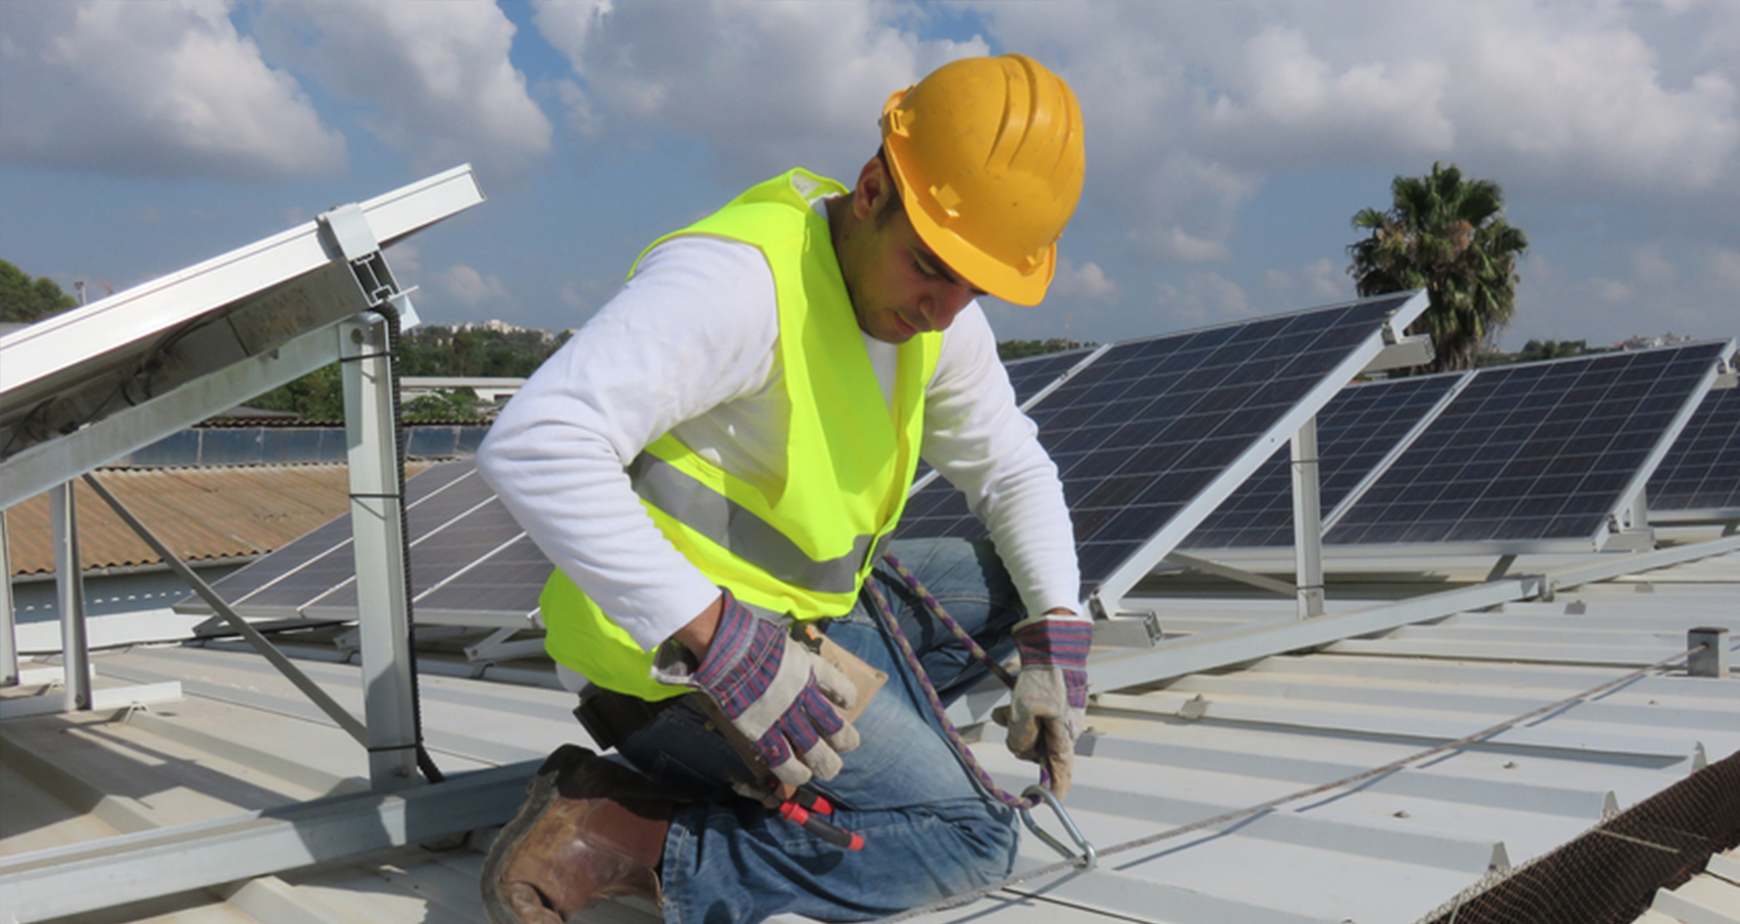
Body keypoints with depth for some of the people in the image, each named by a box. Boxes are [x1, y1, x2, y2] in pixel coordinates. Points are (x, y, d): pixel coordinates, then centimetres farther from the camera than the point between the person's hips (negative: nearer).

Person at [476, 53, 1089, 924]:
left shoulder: (936, 310, 2)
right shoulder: (744, 278, -26)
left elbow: (1013, 470, 14)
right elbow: (535, 443, -36)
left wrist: (1056, 635, -1)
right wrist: (719, 641, -36)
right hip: (667, 648, -9)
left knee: (1019, 581, 7)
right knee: (969, 838, -11)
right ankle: (620, 838, -9)